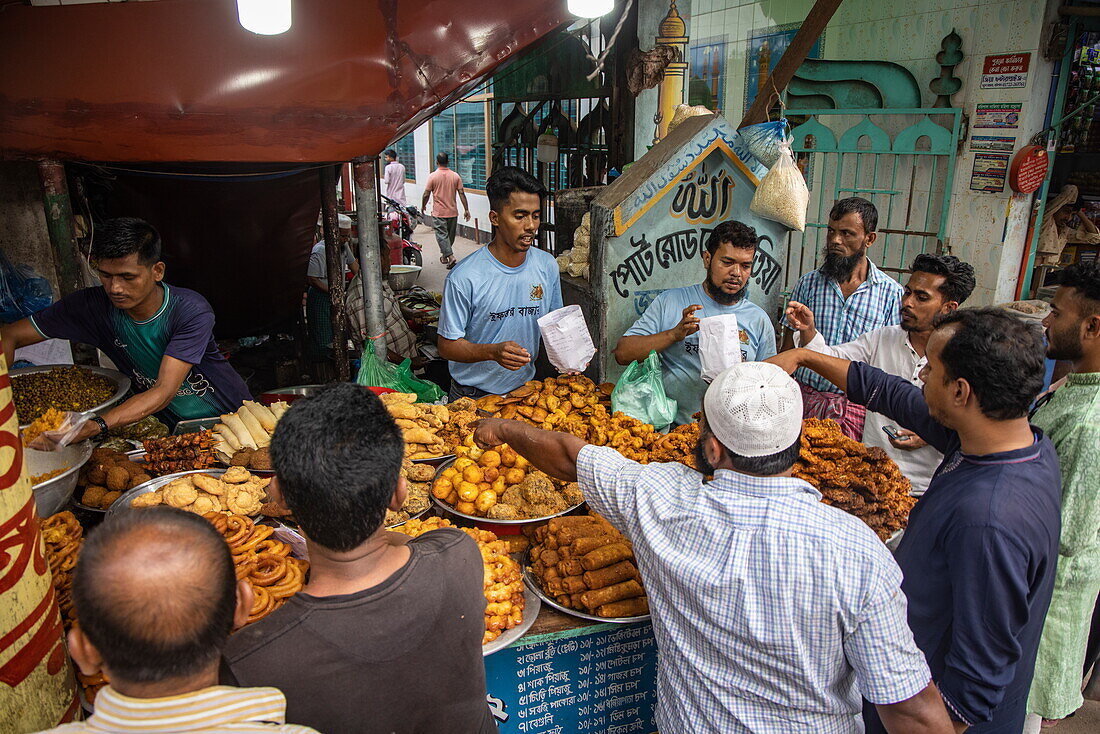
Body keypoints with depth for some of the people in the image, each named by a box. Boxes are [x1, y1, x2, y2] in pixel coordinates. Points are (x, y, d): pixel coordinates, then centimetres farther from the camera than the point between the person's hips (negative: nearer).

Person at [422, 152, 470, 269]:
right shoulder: (455, 176, -2)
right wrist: (466, 210, 2)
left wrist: (423, 206, 11)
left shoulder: (432, 176, -9)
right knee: (450, 234, 17)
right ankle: (444, 256, 31)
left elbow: (426, 194, -6)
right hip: (452, 211, 3)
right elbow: (461, 193, -3)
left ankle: (450, 256, -17)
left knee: (442, 235, -1)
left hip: (439, 212, -3)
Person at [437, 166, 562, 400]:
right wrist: (493, 352, -29)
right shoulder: (464, 278, -18)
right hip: (474, 396, -3)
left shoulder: (548, 266, -1)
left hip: (525, 387, 4)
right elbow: (447, 346, -13)